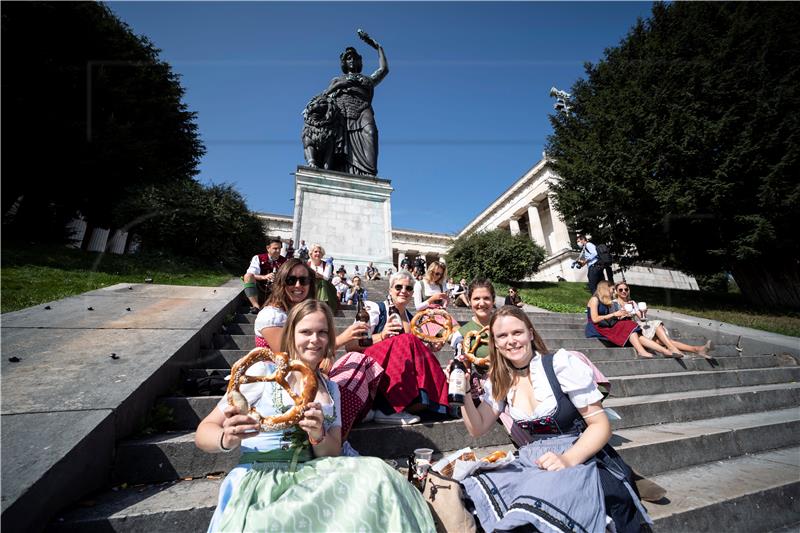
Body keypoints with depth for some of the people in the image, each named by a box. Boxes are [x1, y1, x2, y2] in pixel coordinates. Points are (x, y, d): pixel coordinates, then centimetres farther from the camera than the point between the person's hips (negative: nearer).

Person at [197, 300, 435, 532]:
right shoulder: (264, 371, -3)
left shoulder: (330, 388, 11)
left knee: (376, 474, -23)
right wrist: (226, 440, -25)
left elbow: (333, 454, 9)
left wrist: (318, 435, -13)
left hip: (311, 476, 4)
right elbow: (203, 432, -2)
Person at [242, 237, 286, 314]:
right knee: (248, 276, -26)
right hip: (258, 291, -1)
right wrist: (264, 277, -36)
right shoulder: (258, 258, -2)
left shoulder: (284, 261, 4)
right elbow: (250, 275, -17)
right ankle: (256, 306, -29)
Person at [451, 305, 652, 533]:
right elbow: (477, 428, 4)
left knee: (533, 513, -33)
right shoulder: (500, 381, 2)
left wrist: (568, 459, -26)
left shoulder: (562, 364, -13)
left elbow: (601, 425, -10)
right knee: (474, 488, -16)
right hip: (533, 462, 5)